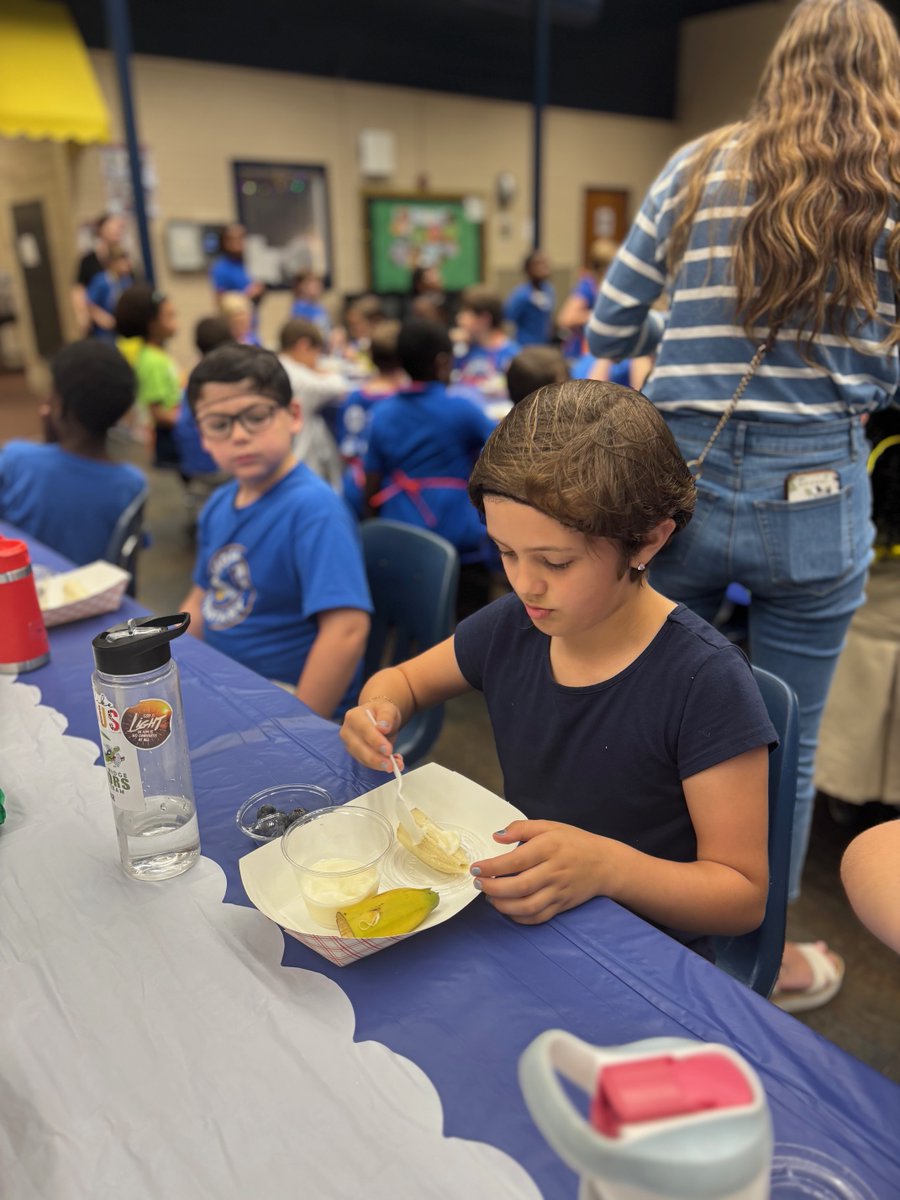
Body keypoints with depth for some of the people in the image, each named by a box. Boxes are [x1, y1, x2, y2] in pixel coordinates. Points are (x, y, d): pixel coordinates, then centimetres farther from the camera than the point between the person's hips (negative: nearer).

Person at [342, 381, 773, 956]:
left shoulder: (706, 681, -22)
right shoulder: (512, 627, -4)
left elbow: (744, 896, -16)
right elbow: (403, 678, 14)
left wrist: (607, 866, -34)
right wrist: (380, 712, -10)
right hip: (516, 926, 6)